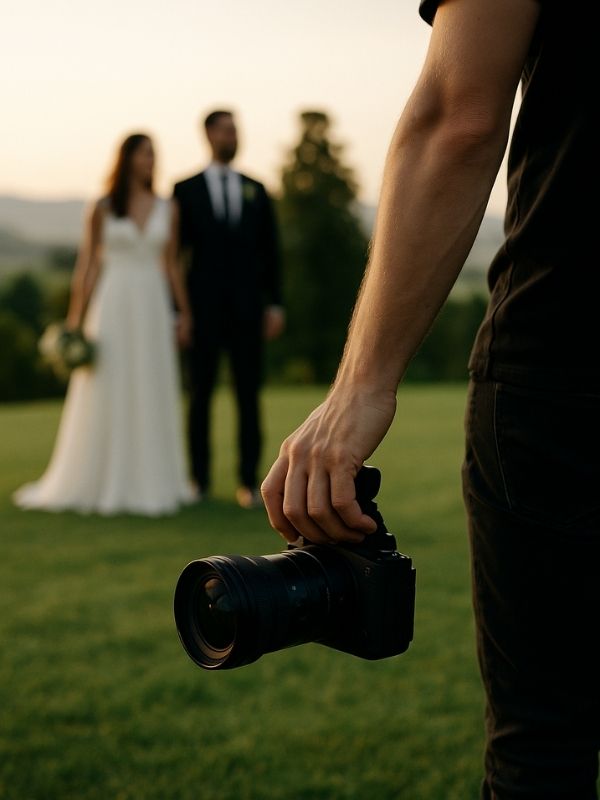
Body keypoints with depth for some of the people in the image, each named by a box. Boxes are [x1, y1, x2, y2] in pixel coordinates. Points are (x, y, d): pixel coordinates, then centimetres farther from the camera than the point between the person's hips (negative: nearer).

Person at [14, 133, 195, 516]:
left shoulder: (167, 208, 7)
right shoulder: (103, 208, -1)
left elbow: (172, 264, 11)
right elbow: (87, 264, 0)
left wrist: (185, 312, 8)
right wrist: (75, 320, -3)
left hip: (153, 308, 3)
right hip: (112, 305, -2)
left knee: (152, 395, 5)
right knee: (104, 395, 0)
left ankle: (151, 482, 15)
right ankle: (93, 482, 11)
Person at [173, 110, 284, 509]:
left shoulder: (256, 190, 11)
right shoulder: (186, 190, 5)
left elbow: (271, 251, 9)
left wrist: (276, 304, 0)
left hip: (247, 309, 2)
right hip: (203, 309, -1)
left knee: (249, 394, -1)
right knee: (200, 393, 2)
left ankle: (249, 482, 5)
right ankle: (200, 480, 10)